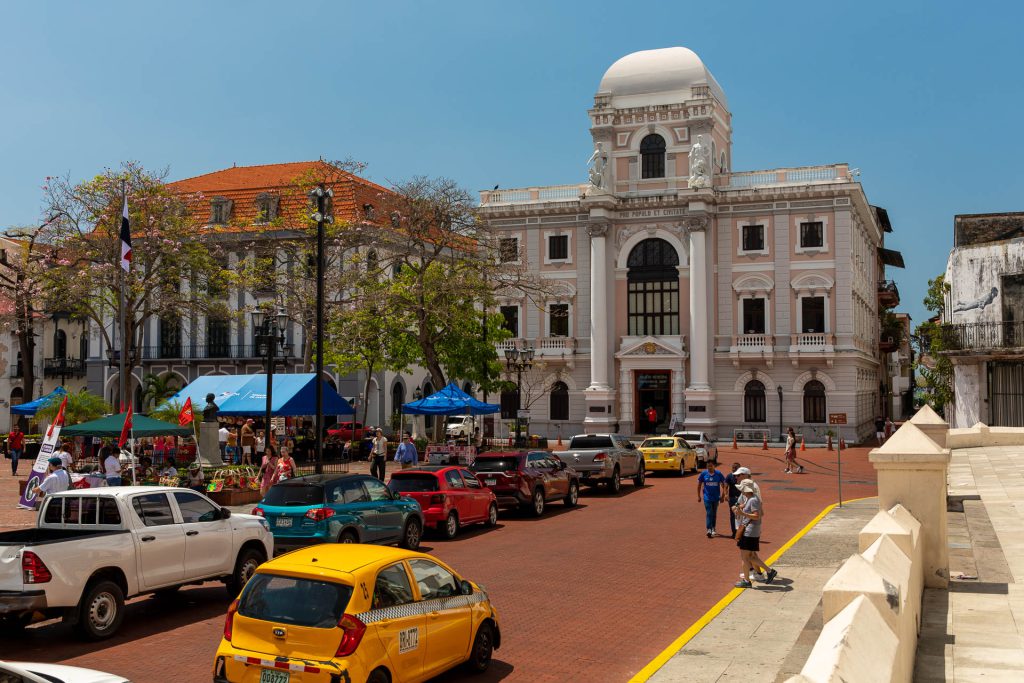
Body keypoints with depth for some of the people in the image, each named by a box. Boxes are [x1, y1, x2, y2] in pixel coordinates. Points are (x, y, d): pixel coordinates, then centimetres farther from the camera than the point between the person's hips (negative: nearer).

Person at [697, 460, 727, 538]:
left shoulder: (718, 474, -5)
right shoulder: (703, 474, -5)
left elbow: (723, 484, 4)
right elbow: (699, 485, 4)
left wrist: (722, 496, 2)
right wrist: (699, 496, 3)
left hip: (716, 497, 2)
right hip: (707, 497, -1)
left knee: (714, 514, 14)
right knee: (709, 513, -11)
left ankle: (713, 529, 29)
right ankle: (709, 530, -17)